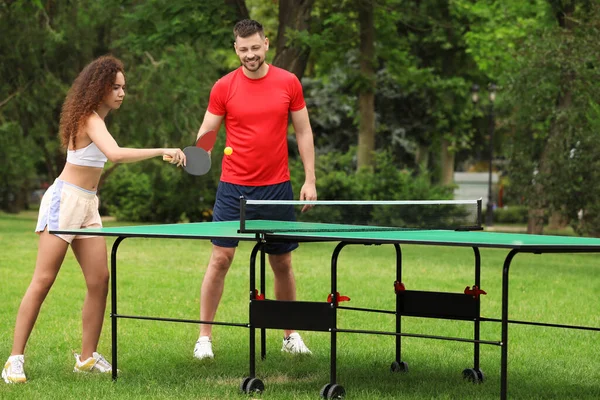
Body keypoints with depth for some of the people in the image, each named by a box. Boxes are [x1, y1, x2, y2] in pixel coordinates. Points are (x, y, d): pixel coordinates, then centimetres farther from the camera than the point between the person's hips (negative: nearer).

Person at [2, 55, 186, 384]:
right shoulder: (91, 120, -17)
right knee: (43, 281, -9)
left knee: (99, 280, 0)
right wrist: (161, 151, -34)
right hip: (64, 200, -9)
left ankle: (87, 357, 8)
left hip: (87, 207, 9)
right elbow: (116, 154, -34)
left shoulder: (94, 118, 12)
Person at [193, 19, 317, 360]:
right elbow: (206, 131, 1)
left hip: (277, 188, 1)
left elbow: (304, 132, 6)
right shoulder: (224, 87, -2)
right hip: (234, 188, -1)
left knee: (282, 263, 8)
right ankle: (205, 337, 1)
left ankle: (291, 335, 23)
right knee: (220, 258, -6)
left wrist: (310, 179, 0)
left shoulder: (288, 83, 1)